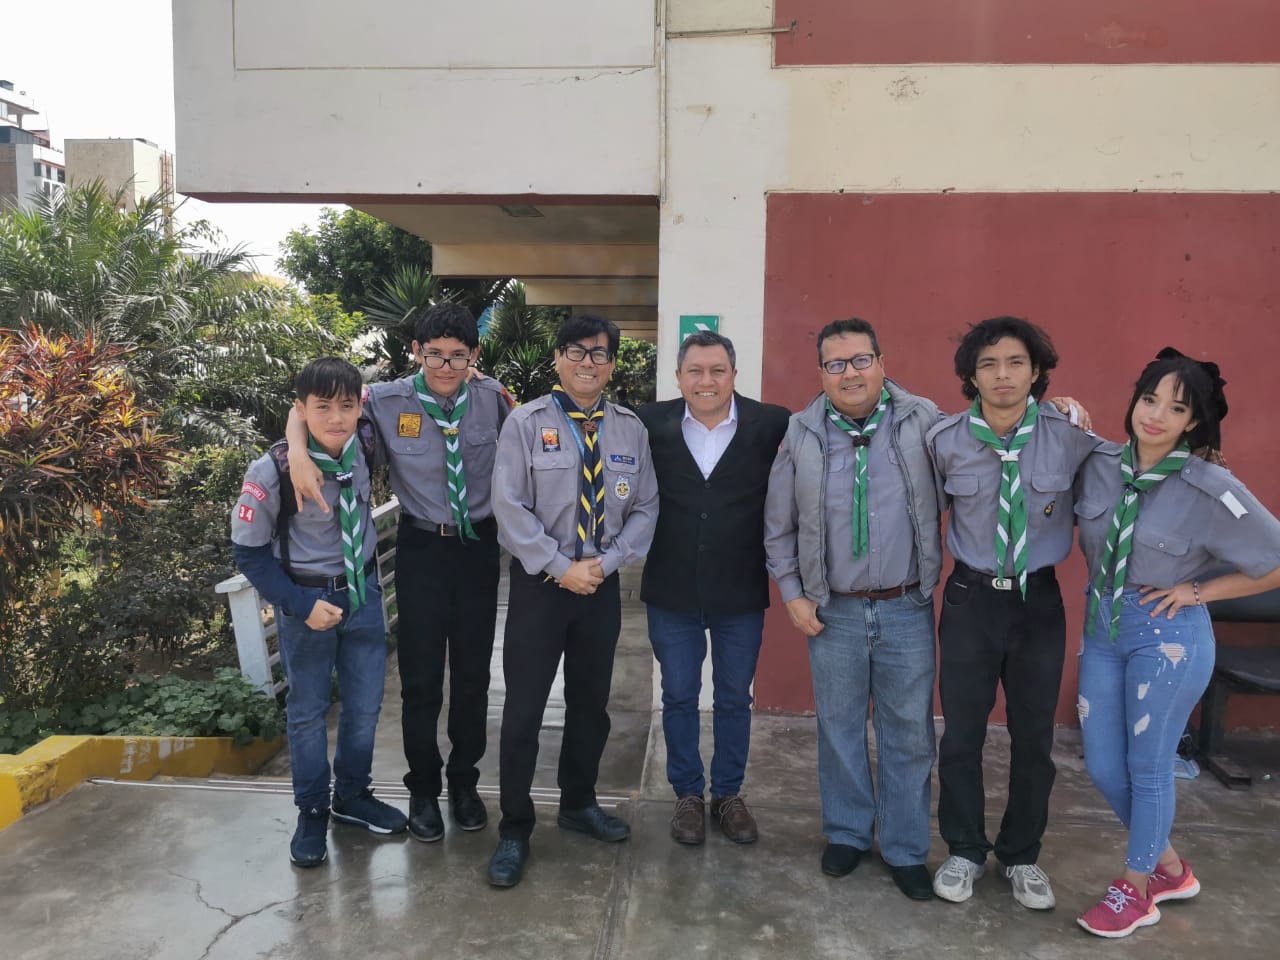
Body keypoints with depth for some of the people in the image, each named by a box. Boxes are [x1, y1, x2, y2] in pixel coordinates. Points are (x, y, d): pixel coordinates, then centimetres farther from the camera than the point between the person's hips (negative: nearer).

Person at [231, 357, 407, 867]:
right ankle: (312, 812, 30)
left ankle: (354, 796, 36)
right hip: (307, 599, -4)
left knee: (365, 704, 14)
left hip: (363, 591, 4)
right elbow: (249, 551, -12)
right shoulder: (272, 471, -22)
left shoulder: (364, 450, -10)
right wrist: (301, 605, -17)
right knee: (308, 710, 10)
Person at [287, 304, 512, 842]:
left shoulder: (492, 397, -6)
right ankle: (423, 789, 27)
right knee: (420, 676, 7)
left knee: (473, 671, 13)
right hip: (422, 548, -1)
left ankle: (464, 782, 34)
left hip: (479, 544, 2)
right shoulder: (388, 401, -10)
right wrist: (298, 451, -21)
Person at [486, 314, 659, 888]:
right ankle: (514, 831, 18)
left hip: (602, 585, 4)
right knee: (523, 710, 1)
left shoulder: (630, 429, 4)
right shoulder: (526, 423, -6)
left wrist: (605, 563, -10)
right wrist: (562, 568, -15)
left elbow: (645, 508, 4)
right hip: (539, 583, -3)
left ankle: (579, 804, 38)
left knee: (591, 704, 17)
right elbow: (510, 508, -11)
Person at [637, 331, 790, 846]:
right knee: (679, 697, 14)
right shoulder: (652, 423, -5)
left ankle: (729, 794, 34)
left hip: (741, 592, 0)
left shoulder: (771, 425, -9)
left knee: (735, 699, 15)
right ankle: (688, 794, 32)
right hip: (672, 591, 1)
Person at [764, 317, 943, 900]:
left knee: (909, 735, 8)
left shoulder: (923, 422, -4)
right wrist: (792, 595, 2)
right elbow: (778, 528, 6)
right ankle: (847, 835, 33)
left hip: (907, 610, -1)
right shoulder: (801, 435, -1)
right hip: (833, 612, 1)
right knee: (839, 730, 13)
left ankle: (906, 852, 26)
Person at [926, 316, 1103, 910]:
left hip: (1040, 599, 1)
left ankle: (1021, 855, 34)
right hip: (971, 599, 0)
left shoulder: (1070, 434, -10)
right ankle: (964, 851, 29)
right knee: (962, 733, 8)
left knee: (1034, 736, 13)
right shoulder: (945, 439, -9)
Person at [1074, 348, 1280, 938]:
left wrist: (1196, 590, -10)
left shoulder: (1210, 491, -17)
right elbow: (1084, 528, 16)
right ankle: (1169, 869, 37)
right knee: (1103, 767, 13)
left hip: (1167, 635, -5)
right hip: (1101, 626, 5)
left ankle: (1136, 890, 32)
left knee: (1147, 768, 10)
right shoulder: (1099, 464, -4)